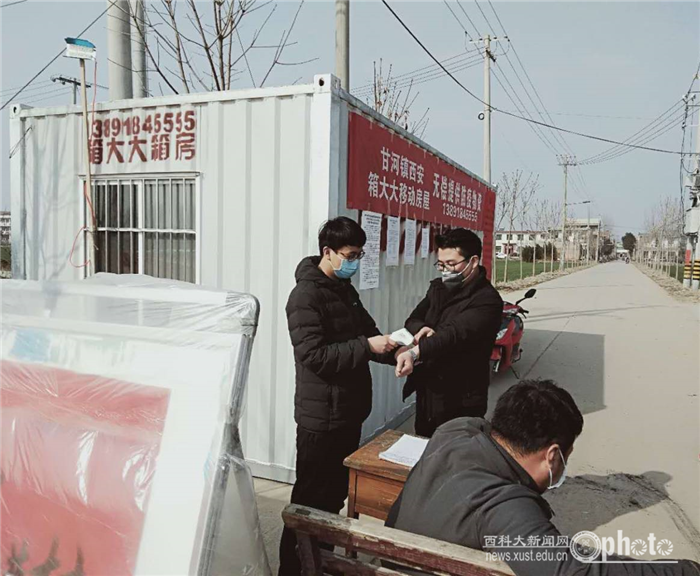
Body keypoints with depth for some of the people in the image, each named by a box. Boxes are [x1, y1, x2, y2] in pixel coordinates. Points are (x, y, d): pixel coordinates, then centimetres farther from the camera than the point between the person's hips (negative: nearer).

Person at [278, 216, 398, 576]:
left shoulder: (345, 290, 11)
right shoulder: (306, 296, -16)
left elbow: (366, 334, 14)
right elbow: (314, 355, -24)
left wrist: (393, 349, -5)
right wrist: (367, 346, -24)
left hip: (349, 411, 9)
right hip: (321, 416, -9)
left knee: (336, 492, 21)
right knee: (311, 499, 5)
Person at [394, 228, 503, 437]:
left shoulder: (487, 300, -16)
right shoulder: (438, 287, 9)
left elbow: (456, 333, -30)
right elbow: (414, 319, 8)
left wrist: (415, 352, -44)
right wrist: (420, 329, -17)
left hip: (460, 402, -7)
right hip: (426, 393, 7)